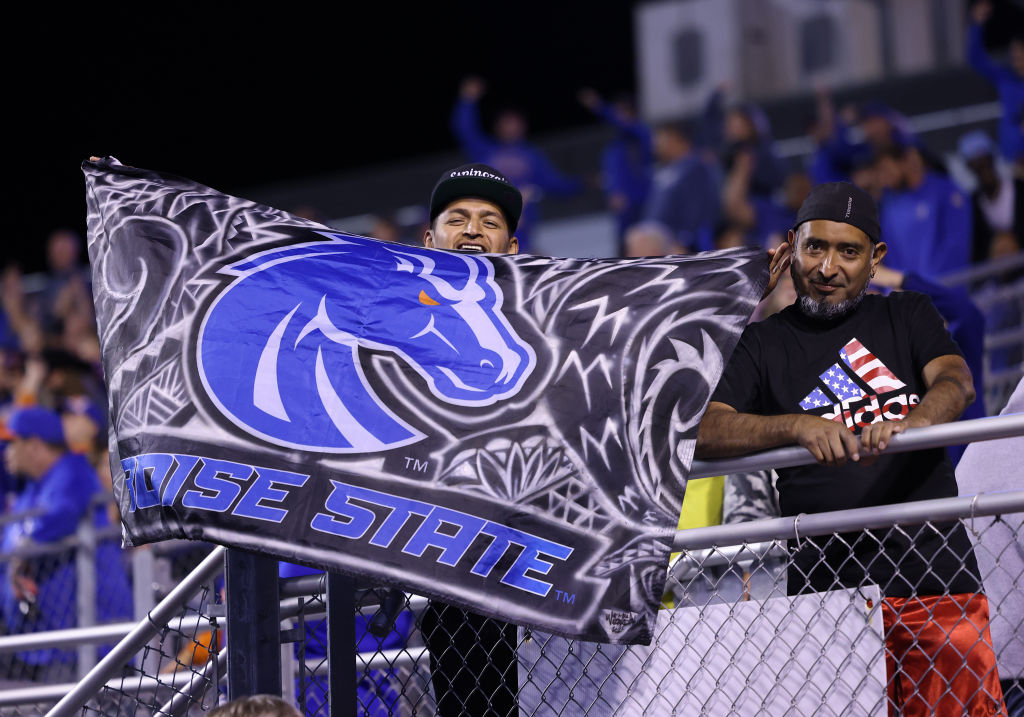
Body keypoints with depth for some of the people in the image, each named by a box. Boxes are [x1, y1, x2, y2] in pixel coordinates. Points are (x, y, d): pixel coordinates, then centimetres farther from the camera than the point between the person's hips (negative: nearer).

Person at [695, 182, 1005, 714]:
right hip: (827, 584, 0)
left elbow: (957, 383, -4)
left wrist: (908, 424, -27)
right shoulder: (765, 342, 13)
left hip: (937, 572, 0)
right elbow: (705, 433, -1)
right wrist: (799, 426, -19)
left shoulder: (909, 317, 15)